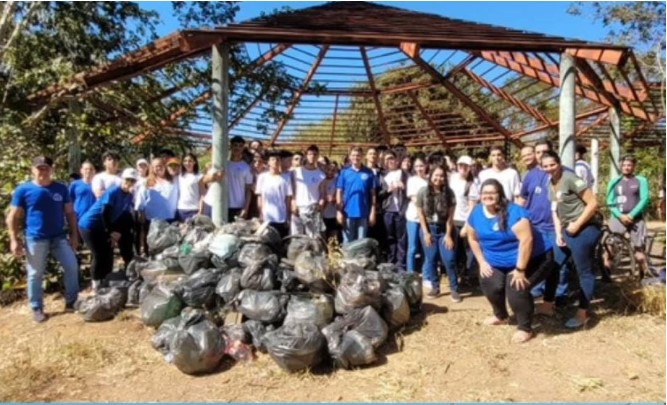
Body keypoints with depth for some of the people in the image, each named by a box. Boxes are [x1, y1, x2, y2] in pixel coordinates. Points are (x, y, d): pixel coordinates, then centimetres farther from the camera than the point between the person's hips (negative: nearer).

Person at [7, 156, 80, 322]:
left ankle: (71, 302, 16)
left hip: (59, 237, 3)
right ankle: (37, 308, 20)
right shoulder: (23, 190, -3)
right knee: (35, 275, 6)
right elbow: (13, 217, -1)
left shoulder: (61, 188, 4)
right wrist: (14, 240, -6)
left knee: (72, 266, 1)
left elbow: (69, 213, 9)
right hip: (35, 239, -3)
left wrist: (74, 235, 5)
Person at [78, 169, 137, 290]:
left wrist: (118, 232, -6)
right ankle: (96, 283, 7)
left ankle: (105, 281, 19)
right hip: (89, 225, -8)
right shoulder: (113, 192, -20)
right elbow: (104, 214, -22)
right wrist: (112, 232, -17)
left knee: (108, 254, 7)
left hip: (102, 227, 8)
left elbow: (125, 216, 5)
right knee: (100, 255, -8)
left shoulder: (129, 196, 2)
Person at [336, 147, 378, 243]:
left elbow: (373, 193, 2)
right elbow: (339, 192, 1)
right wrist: (339, 211, -4)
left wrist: (373, 212, -1)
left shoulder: (368, 173, 0)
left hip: (363, 213, 0)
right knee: (348, 242, 9)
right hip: (348, 213, 0)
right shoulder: (344, 172, 1)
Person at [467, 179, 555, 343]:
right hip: (496, 263, 6)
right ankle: (501, 315, 19)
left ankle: (525, 328, 0)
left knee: (516, 288, -22)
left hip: (531, 260, -6)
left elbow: (526, 240, -31)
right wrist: (482, 262, 2)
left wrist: (520, 270, -30)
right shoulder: (476, 213, -5)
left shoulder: (513, 212, -26)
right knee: (490, 284, -12)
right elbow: (473, 238, 8)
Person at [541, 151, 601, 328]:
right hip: (567, 230, 9)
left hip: (585, 229, -9)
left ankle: (582, 313, 13)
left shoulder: (570, 179, -15)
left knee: (584, 271, 2)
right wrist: (558, 233, 5)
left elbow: (593, 203, -17)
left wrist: (577, 225, -15)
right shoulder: (551, 183, 10)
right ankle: (547, 304, 25)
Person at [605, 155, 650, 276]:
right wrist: (620, 215, -11)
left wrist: (631, 215, -13)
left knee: (639, 248, 1)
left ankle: (644, 275, 16)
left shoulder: (641, 180, 6)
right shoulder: (614, 182, 9)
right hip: (618, 218, 1)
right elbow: (610, 202, 4)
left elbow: (644, 200, -3)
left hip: (635, 219, -1)